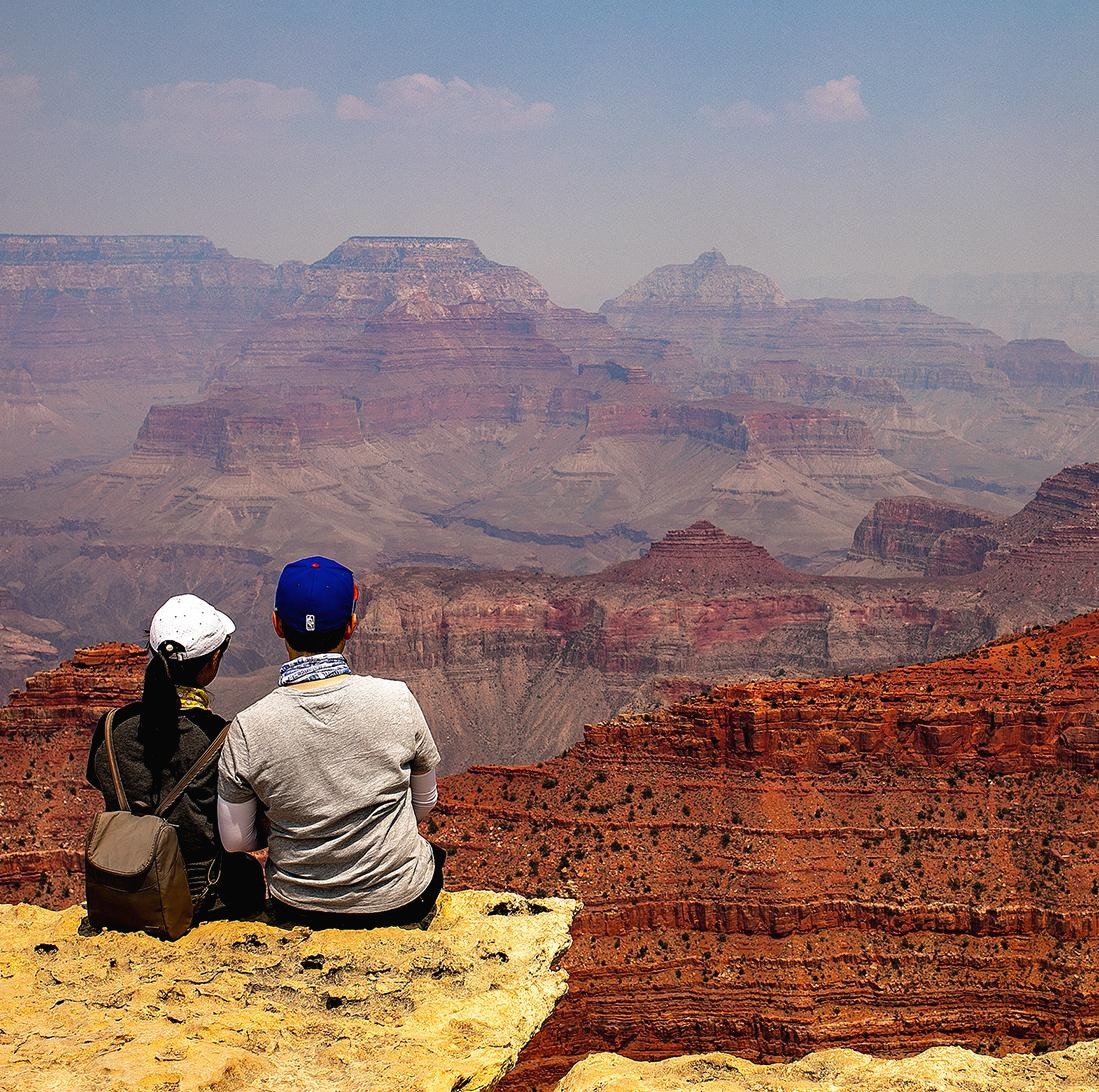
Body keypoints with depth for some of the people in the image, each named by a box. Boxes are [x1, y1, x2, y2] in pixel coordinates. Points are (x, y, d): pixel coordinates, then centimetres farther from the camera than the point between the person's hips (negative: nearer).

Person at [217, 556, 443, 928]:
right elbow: (424, 803, -4)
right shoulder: (397, 701, -20)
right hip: (402, 901, -1)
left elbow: (235, 839, -7)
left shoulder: (247, 730, -21)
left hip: (300, 911, 1)